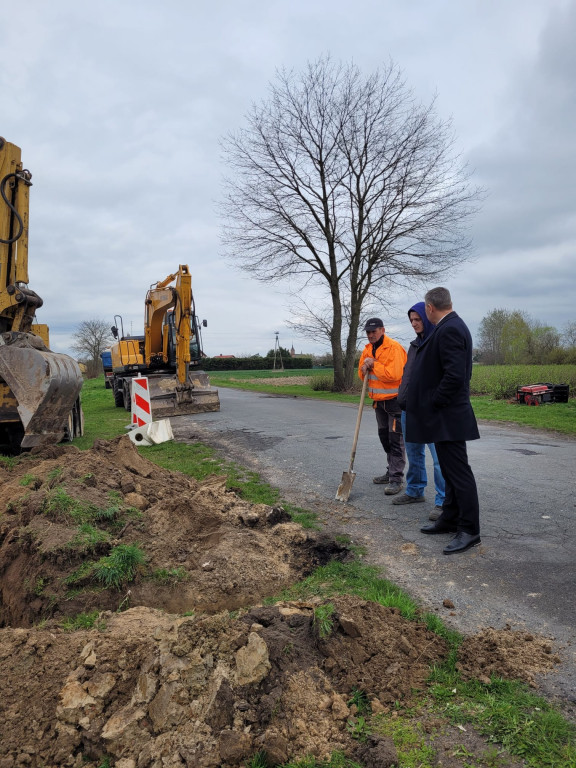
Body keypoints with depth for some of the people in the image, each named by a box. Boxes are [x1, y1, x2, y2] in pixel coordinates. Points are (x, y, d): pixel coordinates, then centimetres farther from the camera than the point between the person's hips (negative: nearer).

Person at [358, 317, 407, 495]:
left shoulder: (394, 348, -19)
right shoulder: (368, 349, 8)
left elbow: (394, 374, -29)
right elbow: (362, 373, 11)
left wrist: (374, 364, -20)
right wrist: (365, 368, -11)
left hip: (395, 400, -9)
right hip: (379, 400, 9)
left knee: (396, 439, -5)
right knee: (384, 437, 17)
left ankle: (397, 479, 0)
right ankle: (392, 472, 31)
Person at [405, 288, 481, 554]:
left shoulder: (449, 330, -19)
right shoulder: (452, 326, 14)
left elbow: (455, 375, -28)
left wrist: (434, 403, -17)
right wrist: (432, 404, 20)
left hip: (447, 417, -11)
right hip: (446, 415, 11)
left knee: (458, 472, -2)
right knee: (451, 470, 17)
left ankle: (469, 530, 8)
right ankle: (450, 519, 30)